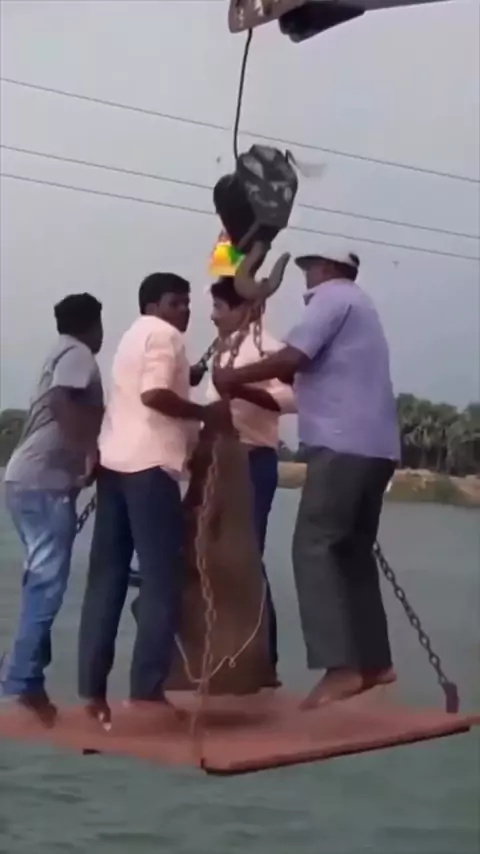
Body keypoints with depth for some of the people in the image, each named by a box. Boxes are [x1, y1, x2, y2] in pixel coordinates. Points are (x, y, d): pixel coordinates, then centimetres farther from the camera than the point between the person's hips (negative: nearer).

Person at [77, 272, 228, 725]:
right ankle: (147, 689, -7)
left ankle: (92, 689, 5)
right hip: (149, 464, -9)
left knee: (106, 578, 6)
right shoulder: (165, 334, -1)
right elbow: (154, 394, -17)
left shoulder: (134, 335, 28)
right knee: (161, 580, -5)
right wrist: (205, 413, -9)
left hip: (113, 462, 9)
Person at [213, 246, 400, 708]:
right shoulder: (356, 304, 27)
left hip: (343, 444, -10)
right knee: (354, 550, 13)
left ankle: (341, 667, -20)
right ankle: (374, 661, 14)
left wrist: (234, 377, -3)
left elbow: (293, 358, -14)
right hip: (373, 445, 10)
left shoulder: (331, 296, -1)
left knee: (314, 548, -12)